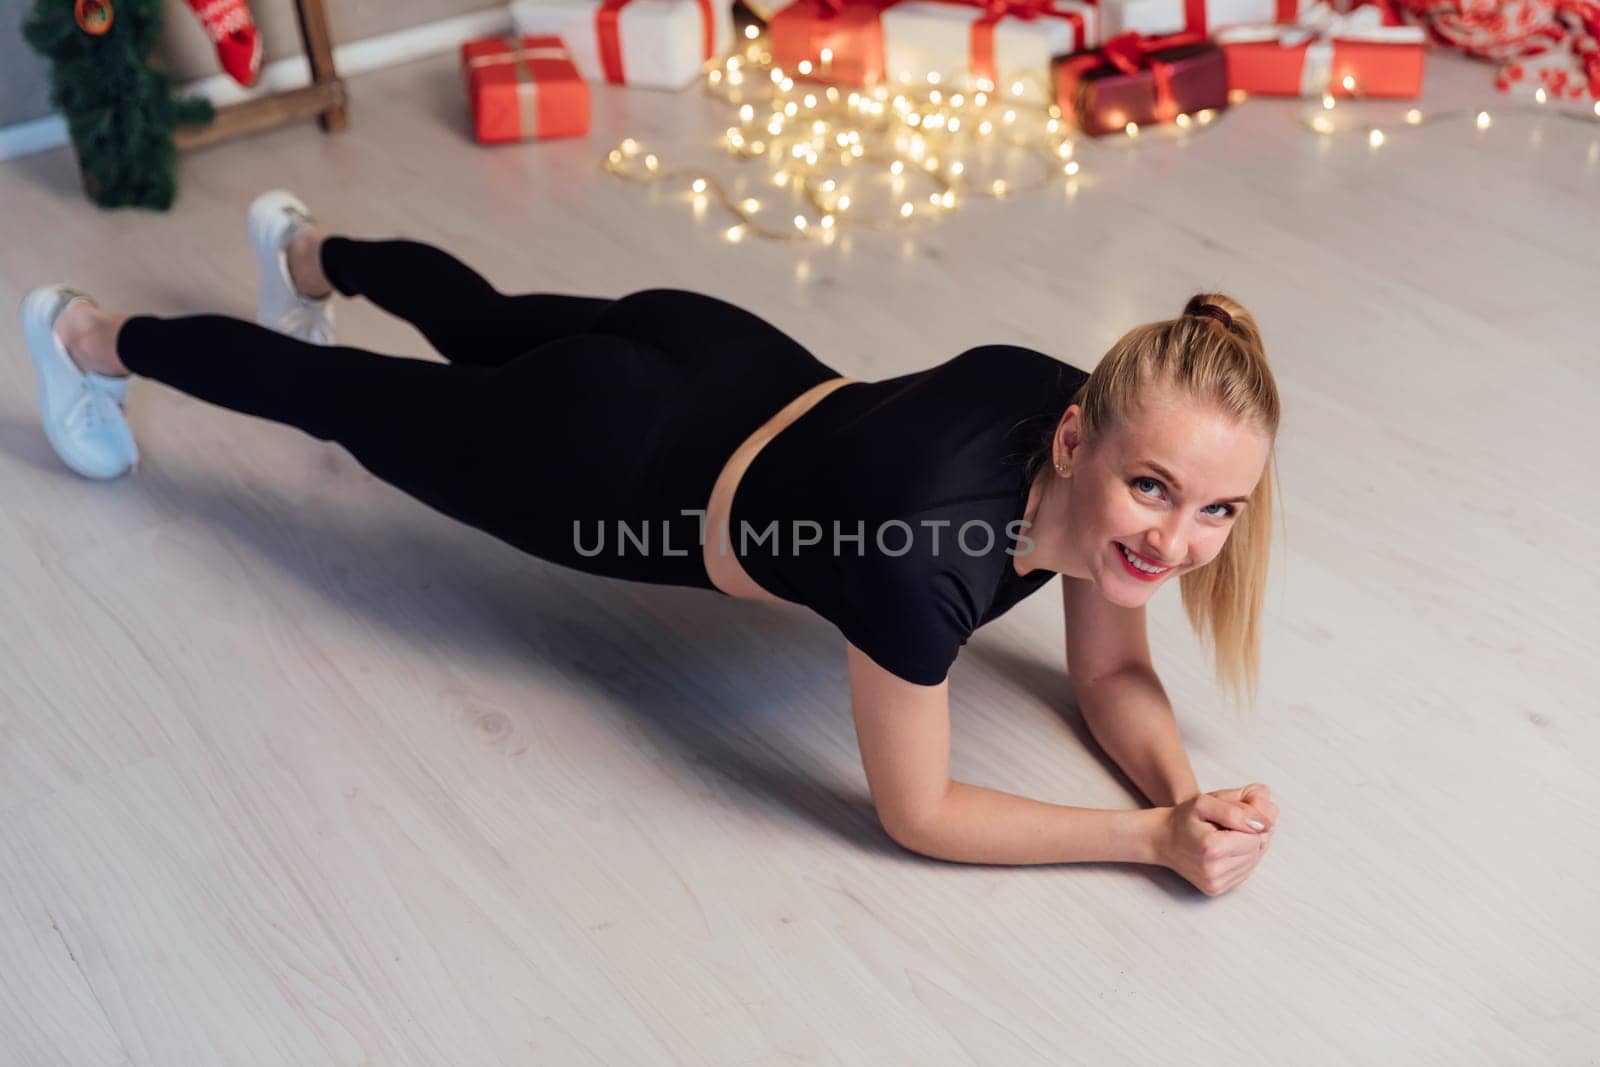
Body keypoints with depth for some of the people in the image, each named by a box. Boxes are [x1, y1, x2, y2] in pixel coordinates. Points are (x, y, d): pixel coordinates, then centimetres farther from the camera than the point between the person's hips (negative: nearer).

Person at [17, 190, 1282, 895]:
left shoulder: (1101, 421, -22)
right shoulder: (925, 553, -43)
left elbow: (1110, 671, -7)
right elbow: (915, 813, -26)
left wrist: (1184, 788, -25)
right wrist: (1153, 838, -31)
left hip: (720, 363, 6)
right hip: (594, 461, -5)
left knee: (484, 322, 35)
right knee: (339, 399, 21)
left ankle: (310, 248, 68)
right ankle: (91, 335, 51)